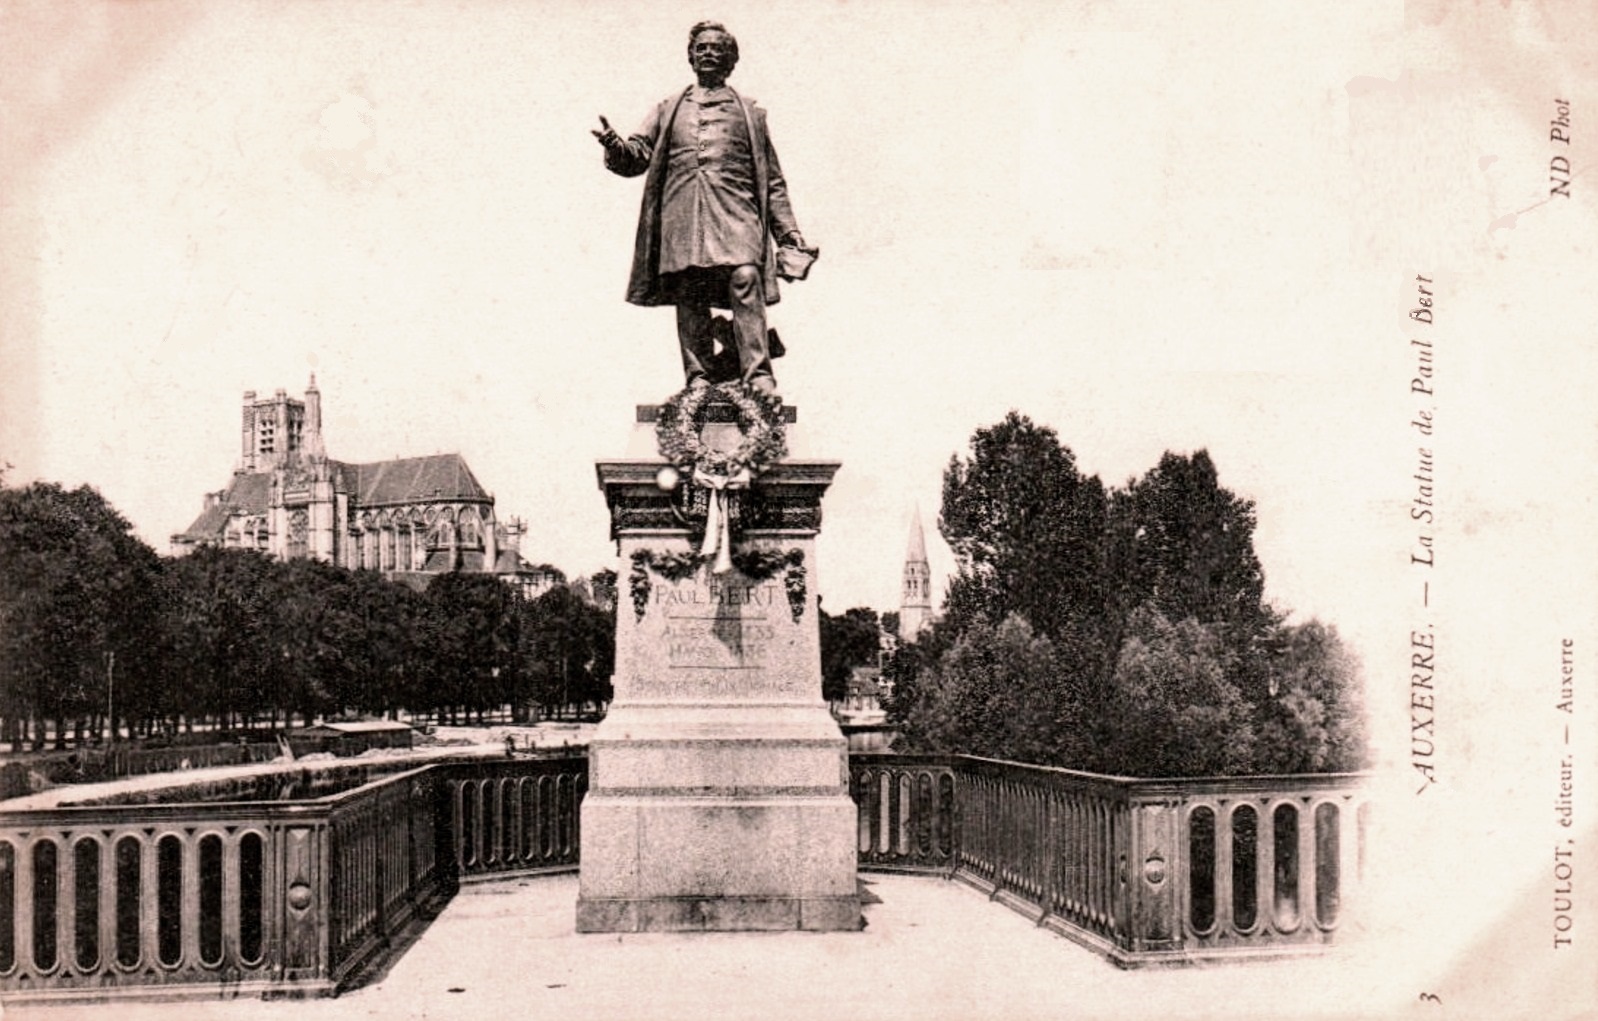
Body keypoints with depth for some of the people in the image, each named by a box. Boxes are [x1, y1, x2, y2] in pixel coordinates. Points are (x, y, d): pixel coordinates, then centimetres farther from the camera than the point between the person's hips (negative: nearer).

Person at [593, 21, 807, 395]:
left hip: (735, 211, -2)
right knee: (689, 293, -7)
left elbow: (772, 180, 20)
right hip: (681, 214, 2)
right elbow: (638, 154, 15)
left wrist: (789, 231, 9)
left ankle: (758, 375, -26)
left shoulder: (749, 112, 24)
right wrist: (615, 145, -9)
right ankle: (698, 378, -5)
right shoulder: (669, 109, 26)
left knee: (745, 279, -22)